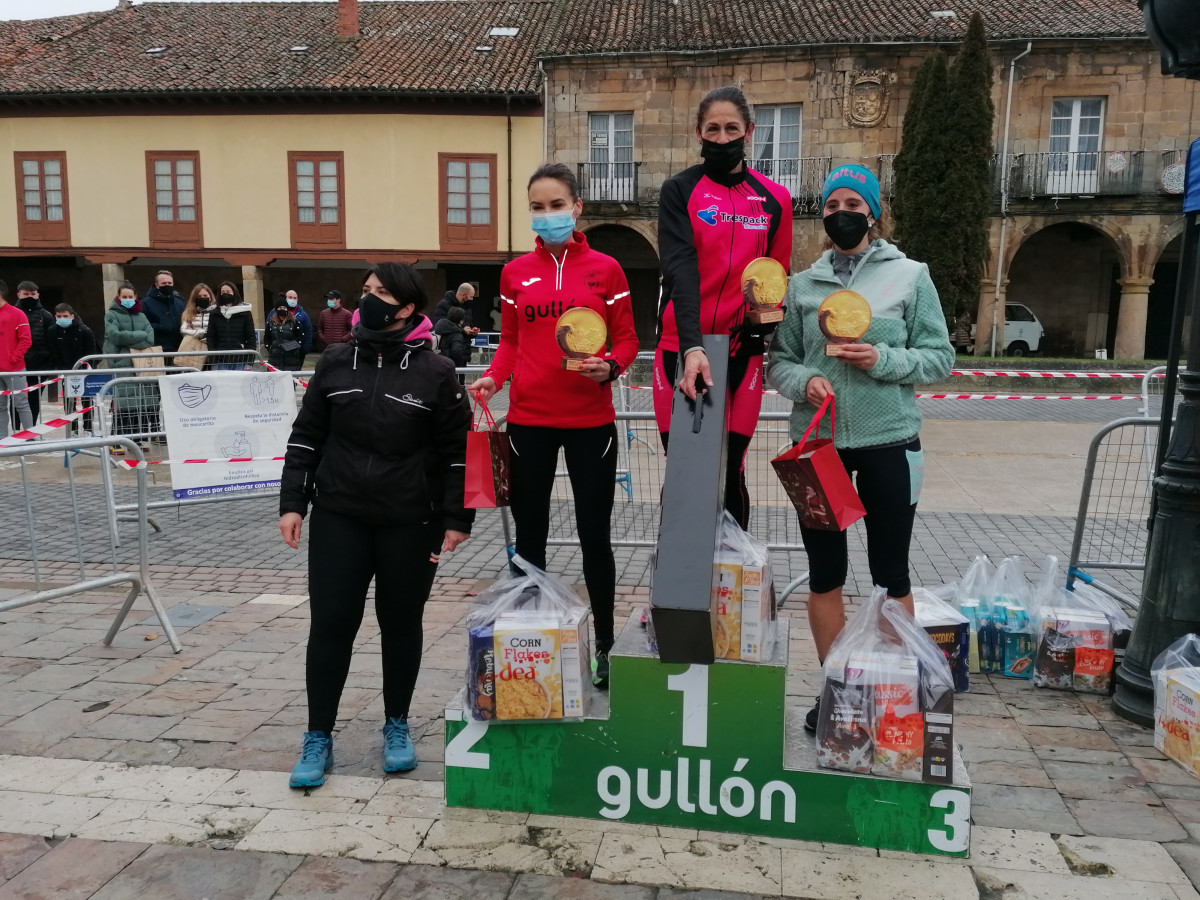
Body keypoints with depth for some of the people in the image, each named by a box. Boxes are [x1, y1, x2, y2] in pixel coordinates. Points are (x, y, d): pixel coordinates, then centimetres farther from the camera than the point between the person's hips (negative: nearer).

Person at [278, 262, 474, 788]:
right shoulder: (335, 363, 3)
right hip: (338, 518, 2)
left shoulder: (435, 373, -5)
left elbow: (457, 450, -2)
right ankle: (318, 737, 18)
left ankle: (397, 727, 29)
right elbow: (306, 437, 8)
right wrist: (292, 503, 3)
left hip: (410, 525, -2)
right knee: (330, 625, 3)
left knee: (402, 625, 10)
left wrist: (456, 518, -4)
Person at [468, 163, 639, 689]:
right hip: (528, 419, 2)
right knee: (529, 535, 9)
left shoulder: (605, 269, 2)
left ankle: (604, 644, 21)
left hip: (591, 420, -2)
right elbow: (509, 341, 13)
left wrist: (610, 367, -16)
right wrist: (493, 378, -5)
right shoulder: (515, 273, 7)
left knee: (594, 535, 6)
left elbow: (626, 338, 4)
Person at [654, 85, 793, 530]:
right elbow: (680, 268, -15)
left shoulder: (774, 199, 8)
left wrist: (758, 328, -7)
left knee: (730, 473, 4)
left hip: (741, 351, 1)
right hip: (681, 348, -1)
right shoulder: (680, 190, 0)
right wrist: (691, 346, -29)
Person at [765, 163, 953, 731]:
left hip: (889, 440, -2)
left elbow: (939, 357, 0)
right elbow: (780, 360, 6)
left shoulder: (910, 275, 2)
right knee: (824, 572, 10)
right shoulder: (802, 284, 7)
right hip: (817, 439, 2)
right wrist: (804, 381, -14)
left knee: (891, 572, 7)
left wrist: (883, 360, -16)